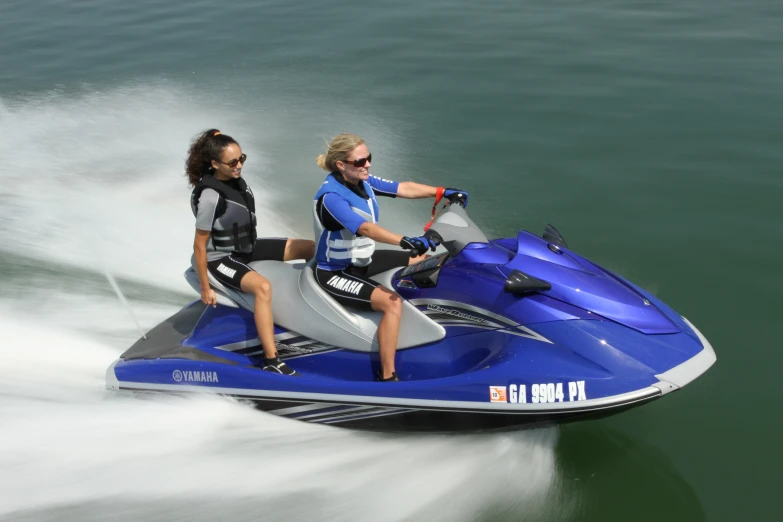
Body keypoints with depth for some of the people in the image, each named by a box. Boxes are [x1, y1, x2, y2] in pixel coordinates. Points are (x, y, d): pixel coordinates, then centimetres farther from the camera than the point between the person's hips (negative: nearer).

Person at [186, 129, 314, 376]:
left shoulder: (235, 179, -2)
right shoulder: (211, 195, -26)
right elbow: (199, 246, -20)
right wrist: (205, 288, -18)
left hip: (247, 246, 9)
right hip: (222, 258, -9)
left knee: (312, 248, 2)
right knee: (263, 287, -37)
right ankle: (272, 362, -35)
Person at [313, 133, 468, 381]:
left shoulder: (363, 181, -2)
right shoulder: (331, 196, -27)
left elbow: (403, 188, 4)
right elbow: (365, 228, -42)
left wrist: (443, 192, -4)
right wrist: (405, 241, -54)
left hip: (363, 260, 9)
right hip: (334, 273, -9)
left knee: (426, 259, 12)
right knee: (392, 303, -30)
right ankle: (387, 377, -22)